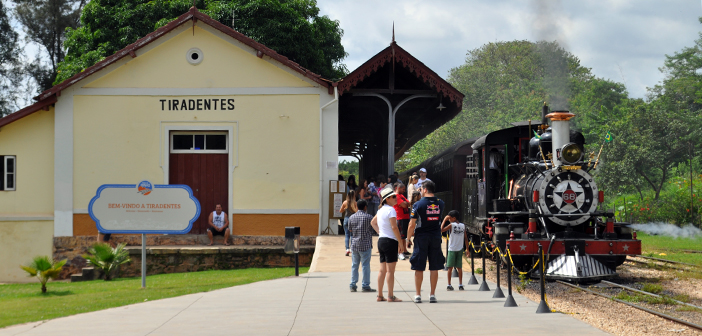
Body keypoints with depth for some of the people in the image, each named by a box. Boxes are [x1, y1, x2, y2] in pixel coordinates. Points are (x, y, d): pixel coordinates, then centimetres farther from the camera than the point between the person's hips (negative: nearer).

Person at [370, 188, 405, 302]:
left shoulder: (381, 210, 14)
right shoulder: (390, 210, -13)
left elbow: (373, 222, 29)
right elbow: (394, 227, -18)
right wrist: (401, 243, -15)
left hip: (381, 240, 9)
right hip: (390, 241, -9)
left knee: (382, 270, 12)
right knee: (390, 270, -6)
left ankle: (380, 295, 14)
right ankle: (390, 296, -5)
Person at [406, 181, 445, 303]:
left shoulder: (418, 205, -10)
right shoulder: (440, 204, 1)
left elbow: (412, 225, -9)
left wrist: (408, 239, 0)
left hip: (421, 238, -3)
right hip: (436, 238, 3)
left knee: (419, 268, 3)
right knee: (434, 267, 7)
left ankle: (418, 295, 5)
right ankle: (432, 294, 8)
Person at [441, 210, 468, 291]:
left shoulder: (451, 225, -9)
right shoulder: (463, 226, 4)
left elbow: (441, 230, -13)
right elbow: (466, 238, 6)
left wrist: (444, 220, -6)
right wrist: (467, 249, 13)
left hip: (452, 249, -3)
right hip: (460, 249, 3)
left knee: (450, 267, 3)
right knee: (459, 267, 9)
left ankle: (449, 285, 2)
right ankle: (460, 285, 7)